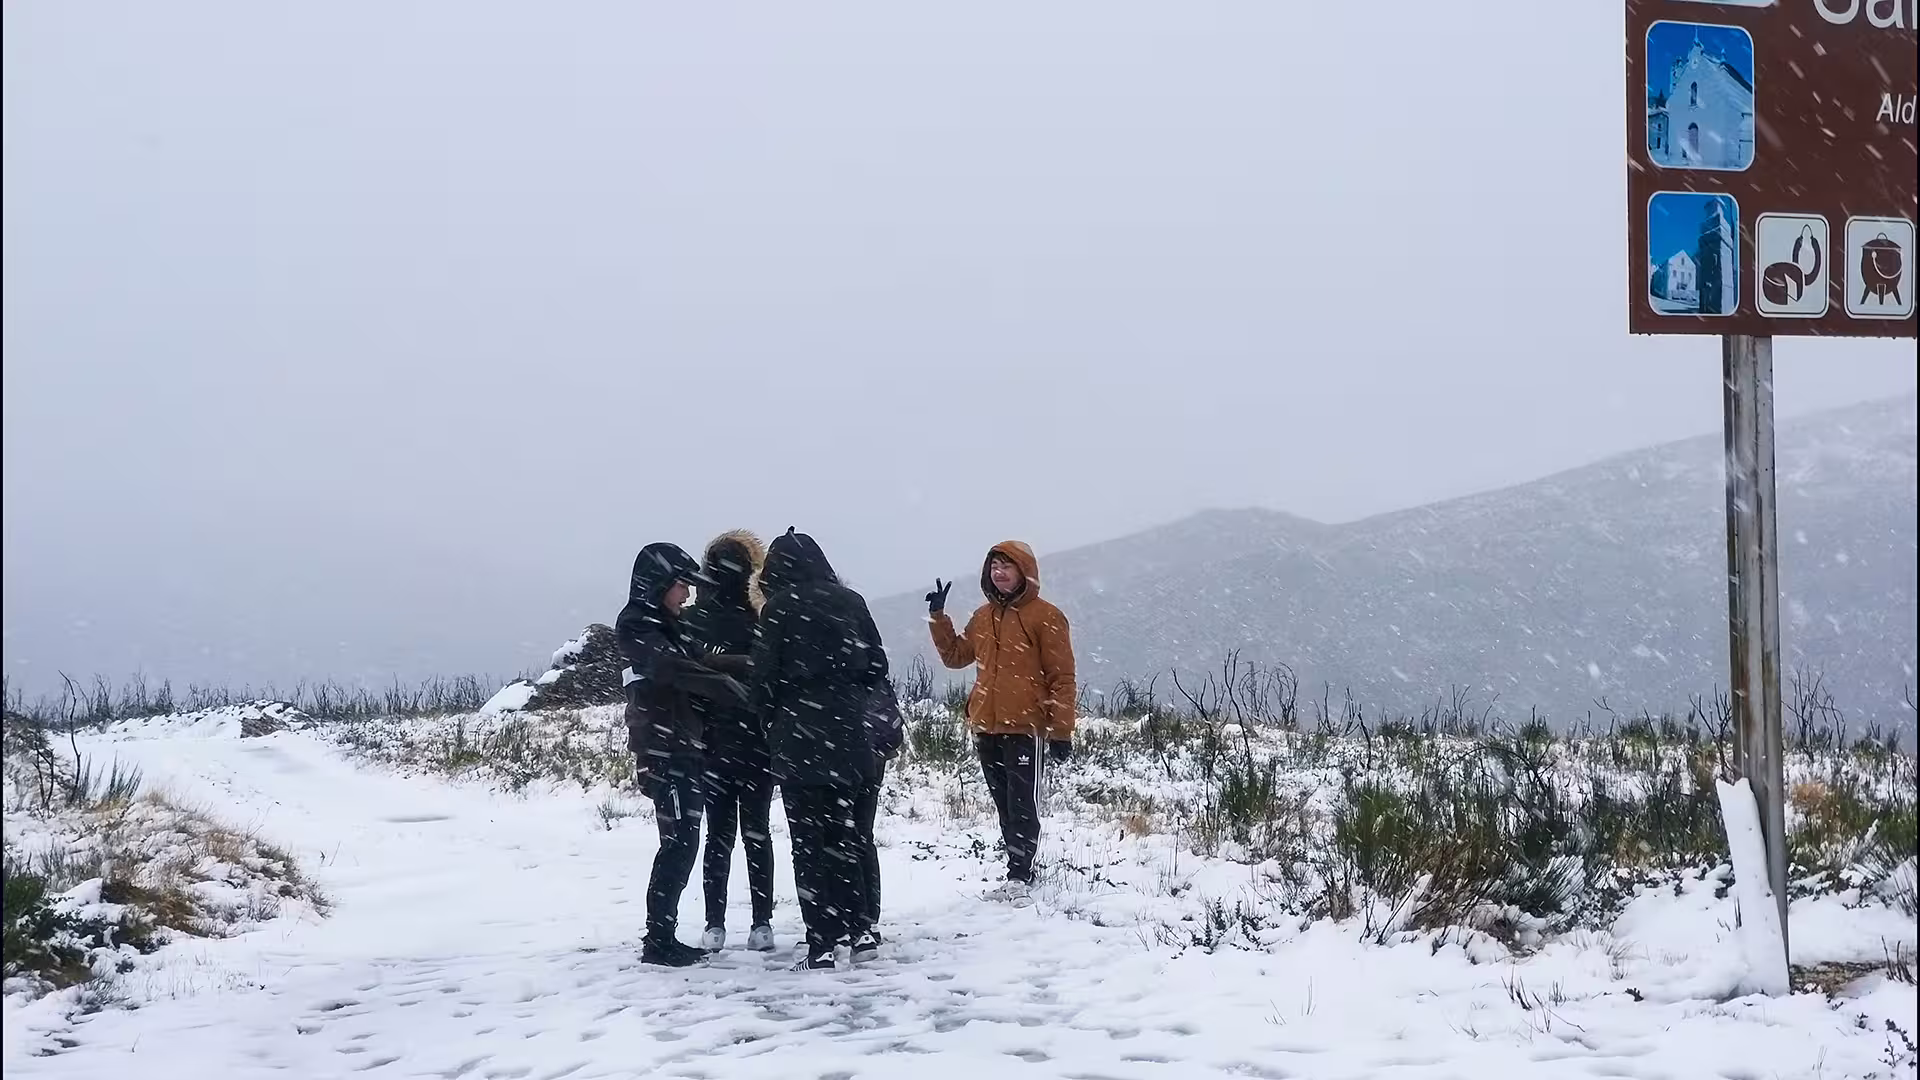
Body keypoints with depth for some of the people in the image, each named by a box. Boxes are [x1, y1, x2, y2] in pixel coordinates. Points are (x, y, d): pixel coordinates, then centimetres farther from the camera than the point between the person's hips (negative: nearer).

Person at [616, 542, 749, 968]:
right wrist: (729, 687, -29)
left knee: (683, 841, 8)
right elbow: (674, 669, -25)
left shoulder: (667, 626, 21)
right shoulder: (637, 626, -9)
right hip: (663, 749, -9)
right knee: (679, 841, -12)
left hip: (684, 748, 9)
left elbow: (691, 668, 13)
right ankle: (658, 940, -10)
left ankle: (664, 935, 12)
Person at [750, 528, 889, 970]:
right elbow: (877, 665, 8)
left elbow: (764, 677, -7)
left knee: (809, 841, 0)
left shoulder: (779, 609, -8)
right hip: (849, 735, 5)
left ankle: (824, 942, -3)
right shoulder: (850, 602, 4)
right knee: (844, 834, 16)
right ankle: (858, 930, 17)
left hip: (799, 738, -5)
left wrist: (772, 720, 10)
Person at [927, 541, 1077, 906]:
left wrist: (1061, 732, -11)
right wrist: (938, 616, 14)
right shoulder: (983, 616, 15)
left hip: (1026, 729, -6)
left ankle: (1021, 878, -4)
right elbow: (954, 655, 25)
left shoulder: (1044, 616, -5)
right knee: (1005, 807, 10)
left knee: (1023, 807, -6)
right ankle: (1018, 874, 16)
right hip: (986, 729, 7)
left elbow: (1061, 677, -7)